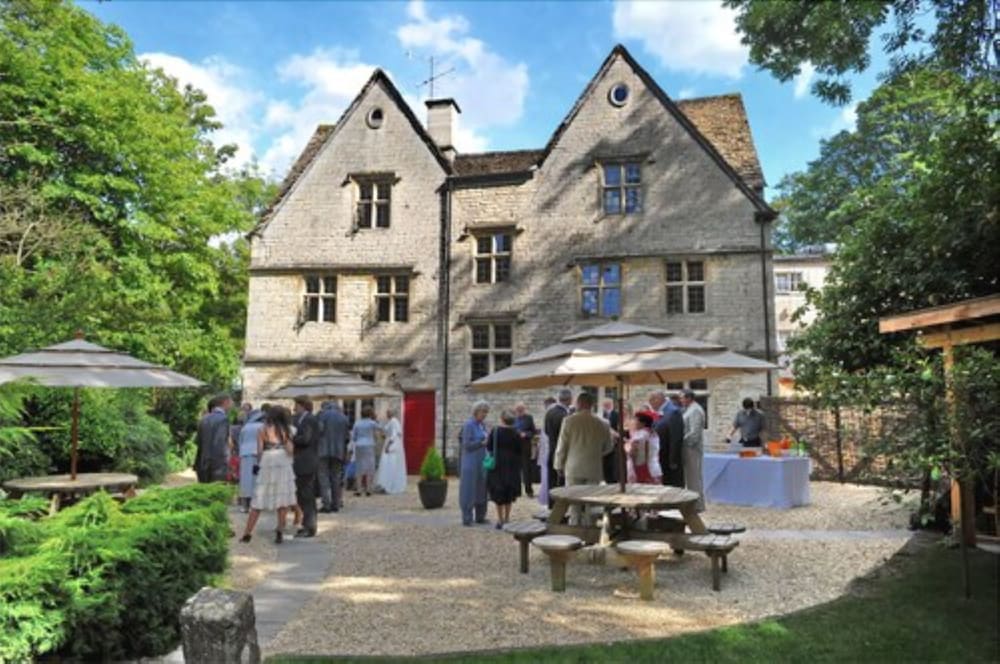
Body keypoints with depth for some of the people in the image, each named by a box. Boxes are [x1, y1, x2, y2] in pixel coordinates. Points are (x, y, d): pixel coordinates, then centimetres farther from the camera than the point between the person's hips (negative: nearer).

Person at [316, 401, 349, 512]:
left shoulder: (322, 414, -1)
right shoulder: (343, 417, 12)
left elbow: (319, 430, -10)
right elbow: (346, 436, 11)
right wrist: (345, 452, 18)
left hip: (324, 450, -4)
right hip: (339, 451, 4)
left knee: (324, 477, -3)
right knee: (336, 478, 11)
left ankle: (326, 505, -10)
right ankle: (336, 504, 11)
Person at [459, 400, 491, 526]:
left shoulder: (482, 425, 12)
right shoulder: (469, 424, -10)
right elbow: (467, 444, -15)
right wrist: (482, 442, -22)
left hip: (481, 461, 7)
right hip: (471, 462, -7)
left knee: (481, 489, 9)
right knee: (469, 490, -2)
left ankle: (480, 516, 17)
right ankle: (466, 518, 4)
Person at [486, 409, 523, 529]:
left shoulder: (495, 431, -11)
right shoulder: (516, 433, -7)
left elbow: (489, 447, -5)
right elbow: (520, 449, -4)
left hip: (497, 465, -2)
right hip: (512, 466, 2)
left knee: (498, 492, 5)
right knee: (509, 493, 14)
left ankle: (500, 520, 3)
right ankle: (507, 518, 21)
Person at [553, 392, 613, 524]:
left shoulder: (569, 421, -8)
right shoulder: (602, 424, -1)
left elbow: (561, 446, -4)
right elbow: (607, 448, 9)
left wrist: (559, 465, 8)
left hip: (573, 469, -2)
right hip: (594, 469, 2)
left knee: (574, 503, 4)